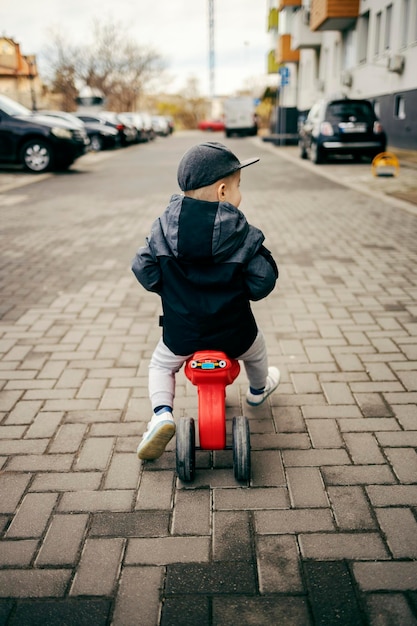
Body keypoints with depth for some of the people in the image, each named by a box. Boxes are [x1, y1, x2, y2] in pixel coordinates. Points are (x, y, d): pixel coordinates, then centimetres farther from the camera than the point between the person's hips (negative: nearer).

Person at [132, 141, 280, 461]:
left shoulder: (164, 228, -7)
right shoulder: (242, 234, -14)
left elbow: (144, 270, -4)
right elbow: (262, 282, -13)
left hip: (181, 334, 1)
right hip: (233, 333, 0)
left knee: (161, 365, 29)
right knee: (256, 350, 34)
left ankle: (162, 413, 7)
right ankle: (258, 390, 60)